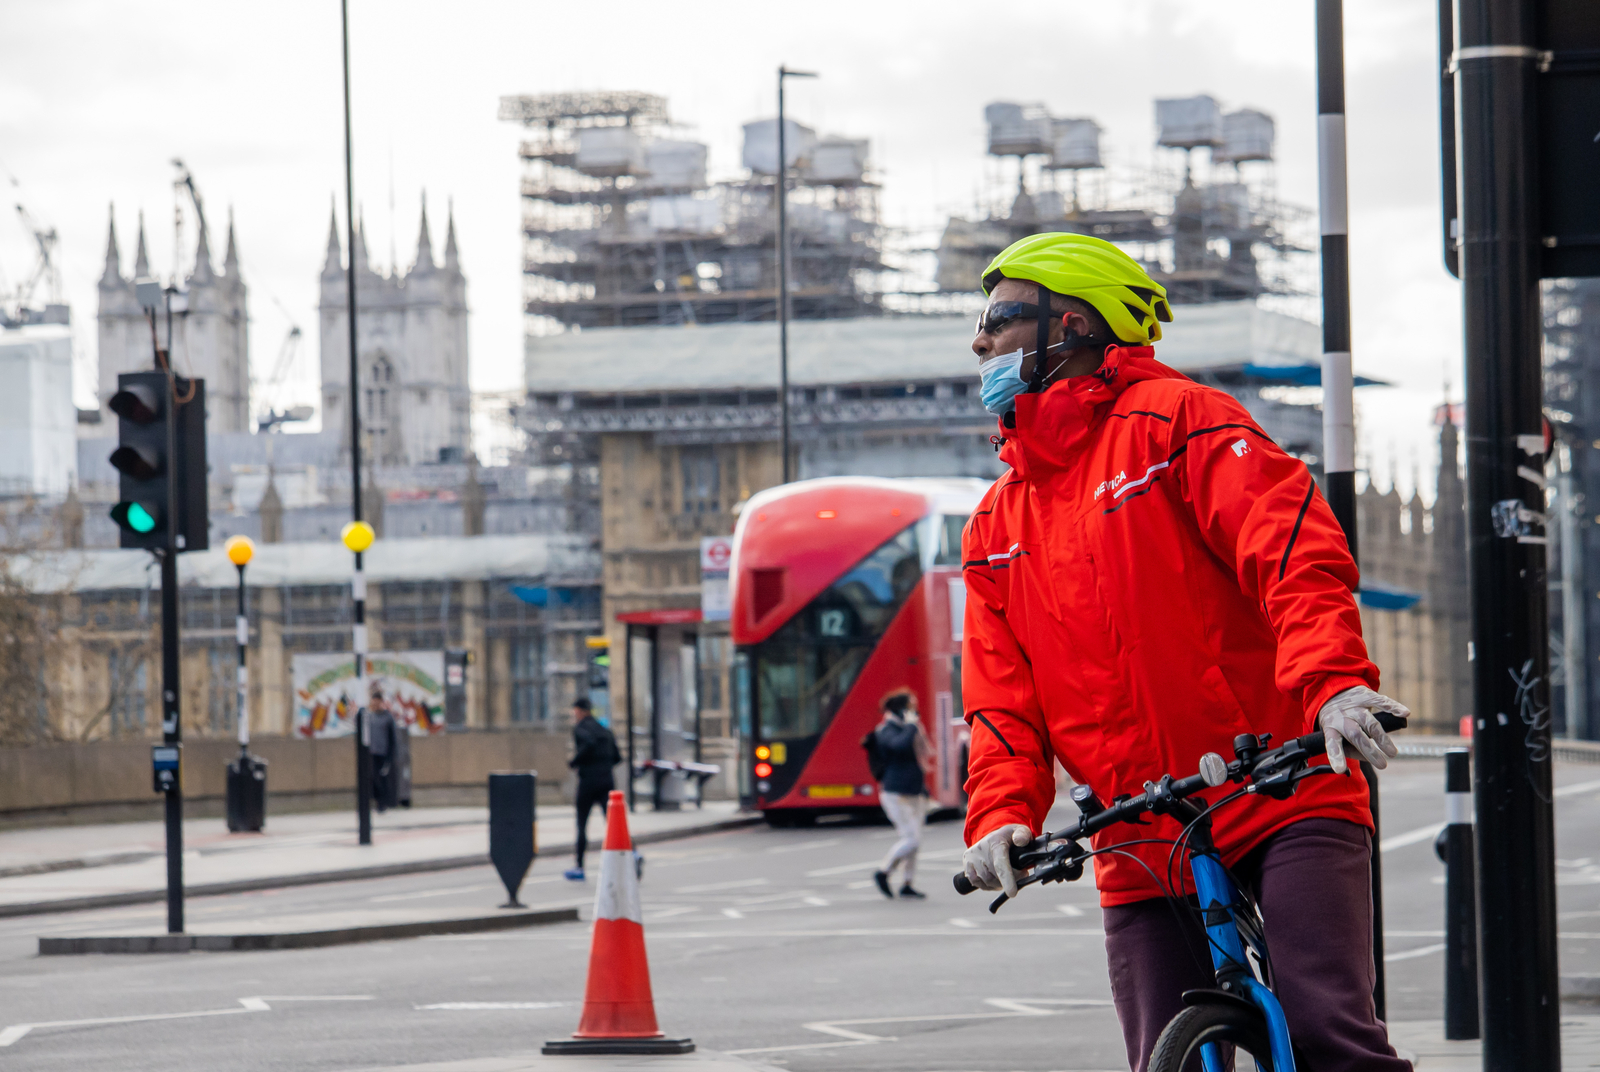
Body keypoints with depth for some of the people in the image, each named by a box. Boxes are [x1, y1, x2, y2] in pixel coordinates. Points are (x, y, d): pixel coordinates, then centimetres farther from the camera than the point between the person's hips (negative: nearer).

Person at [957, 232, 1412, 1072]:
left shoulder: (1175, 420, 1)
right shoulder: (997, 526, 19)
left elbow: (1295, 549, -13)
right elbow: (1002, 698, 12)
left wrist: (1333, 681, -30)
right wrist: (1001, 812, -8)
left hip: (1284, 793, -6)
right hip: (1143, 847, 6)